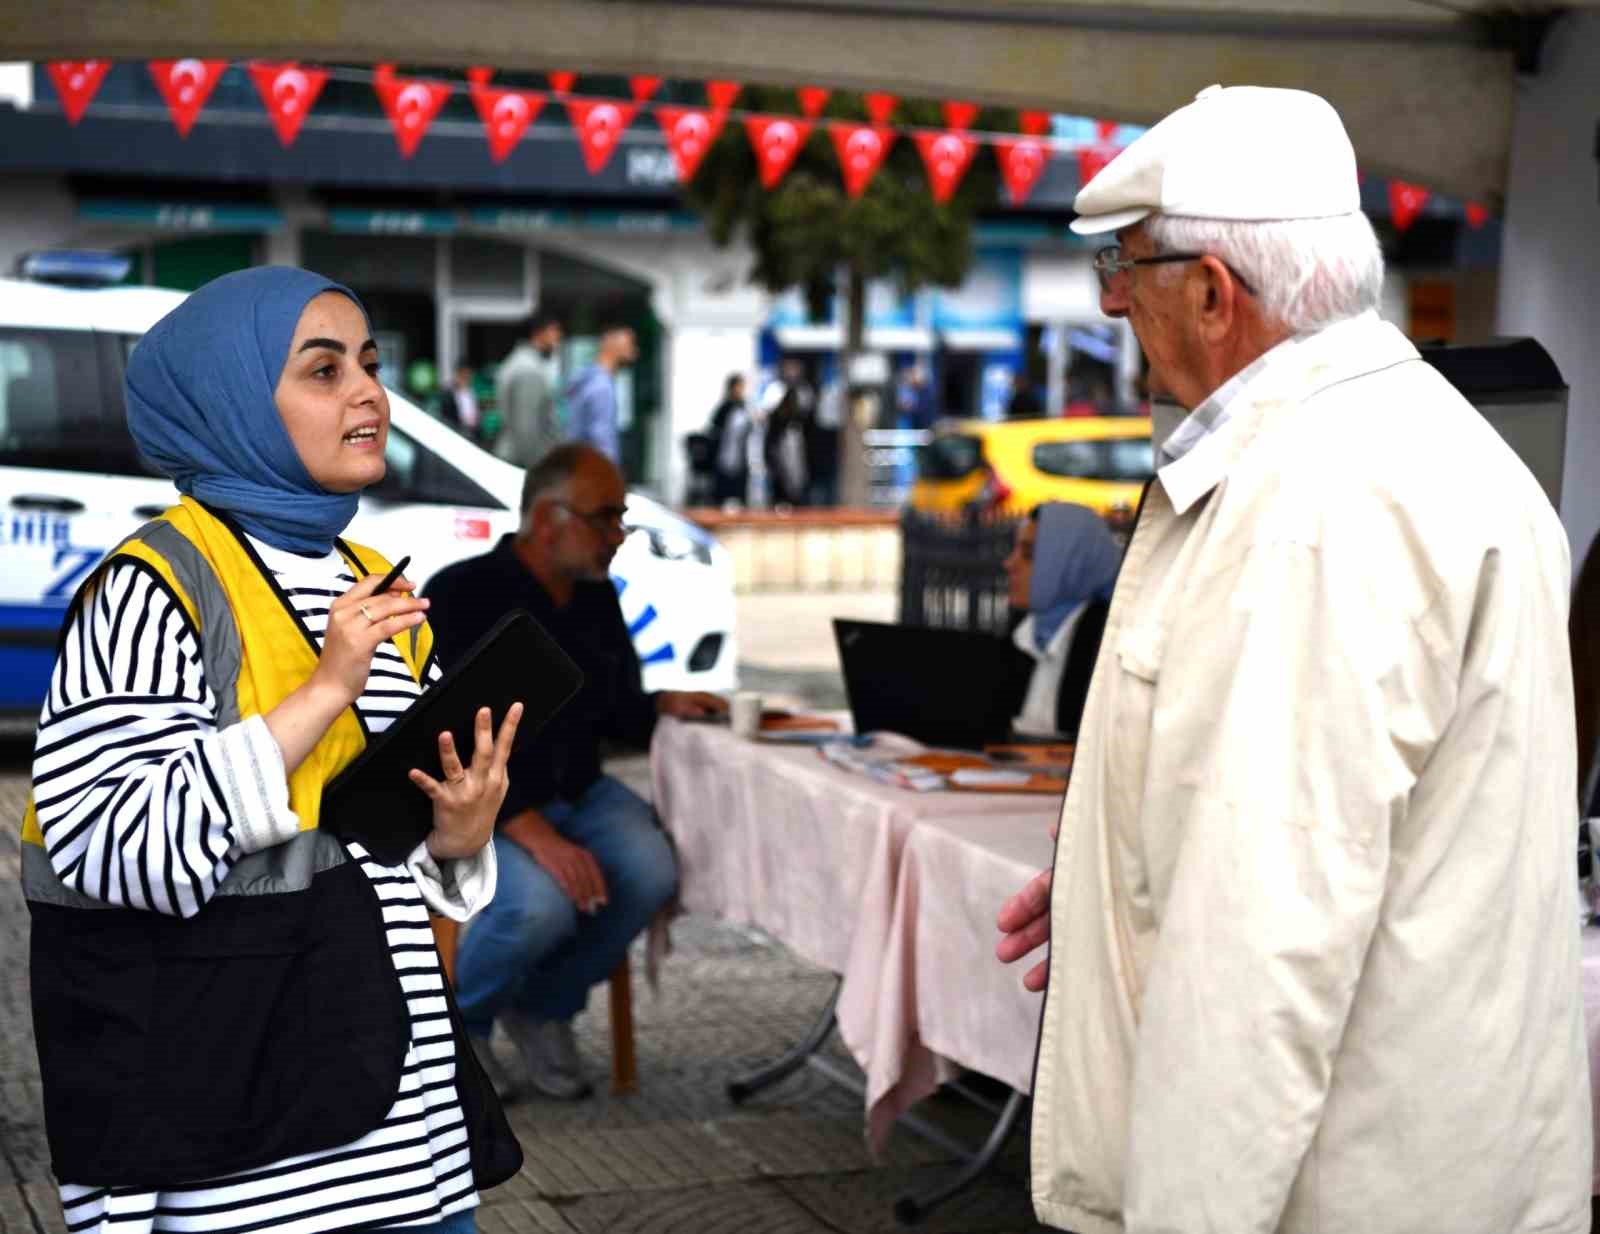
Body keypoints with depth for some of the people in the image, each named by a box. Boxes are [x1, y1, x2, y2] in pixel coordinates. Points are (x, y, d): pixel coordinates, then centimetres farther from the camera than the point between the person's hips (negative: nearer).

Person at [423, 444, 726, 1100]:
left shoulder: (597, 598, 7)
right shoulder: (460, 597, -15)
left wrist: (665, 704, -6)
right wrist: (536, 835, -34)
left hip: (577, 792, 6)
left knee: (650, 873, -23)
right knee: (543, 904, -33)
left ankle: (543, 1007, 2)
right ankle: (459, 1021, -1)